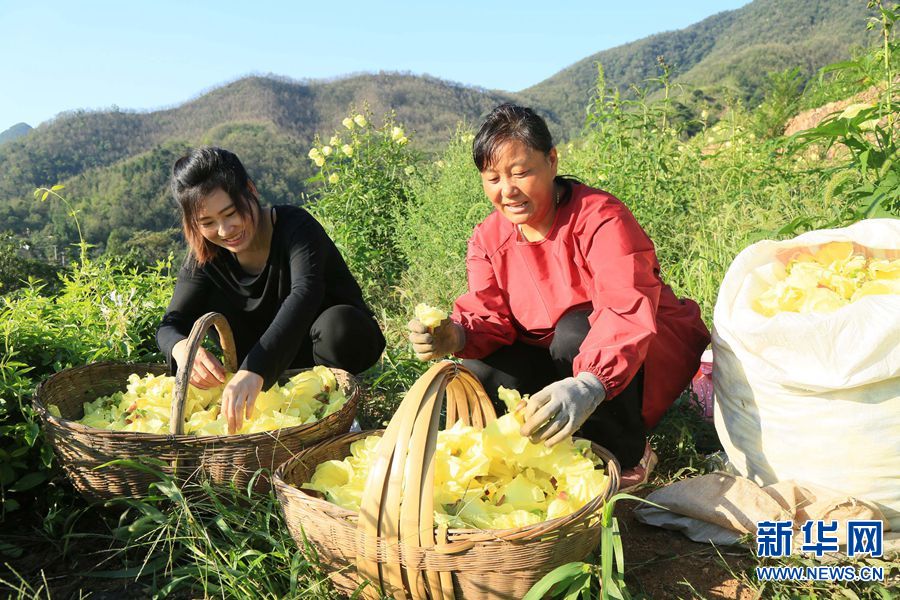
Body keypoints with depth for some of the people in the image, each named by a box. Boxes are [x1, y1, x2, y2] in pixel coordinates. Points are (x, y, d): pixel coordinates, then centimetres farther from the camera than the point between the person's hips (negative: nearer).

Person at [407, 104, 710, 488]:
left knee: (575, 331, -35)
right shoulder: (488, 238, -3)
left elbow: (627, 311, -38)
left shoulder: (601, 218, -23)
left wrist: (588, 385, -56)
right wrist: (455, 335, -37)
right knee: (482, 373, -22)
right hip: (556, 362, 4)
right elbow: (489, 315, -12)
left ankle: (629, 455, -12)